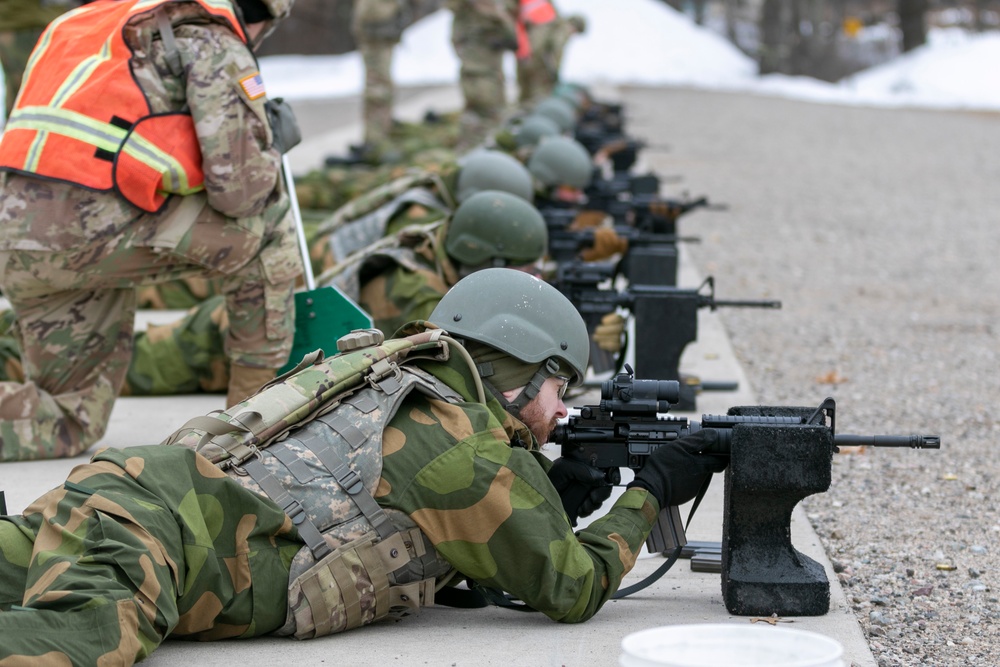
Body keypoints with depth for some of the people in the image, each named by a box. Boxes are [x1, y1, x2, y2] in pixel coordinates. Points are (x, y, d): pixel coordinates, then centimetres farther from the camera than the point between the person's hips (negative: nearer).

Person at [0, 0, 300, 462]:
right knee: (266, 225, 12)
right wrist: (273, 144, 17)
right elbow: (236, 189, -6)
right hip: (94, 230, -8)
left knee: (68, 429, 19)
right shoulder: (215, 43, 2)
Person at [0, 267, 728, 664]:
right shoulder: (473, 452, 5)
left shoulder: (394, 390, 32)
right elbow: (576, 587, 12)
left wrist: (545, 496, 32)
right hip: (154, 523, -9)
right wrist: (651, 493, 27)